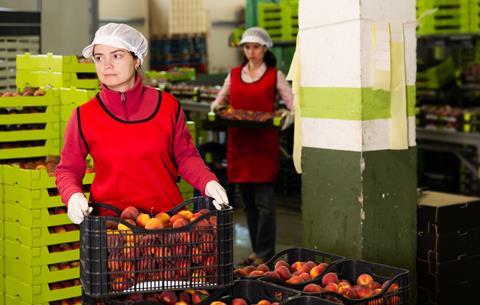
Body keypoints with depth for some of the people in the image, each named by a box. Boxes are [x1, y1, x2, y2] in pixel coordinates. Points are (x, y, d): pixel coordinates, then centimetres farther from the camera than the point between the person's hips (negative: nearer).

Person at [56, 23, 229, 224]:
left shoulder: (168, 106, 5)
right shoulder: (83, 116, 3)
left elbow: (185, 156, 13)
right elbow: (68, 169, 12)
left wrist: (208, 182, -4)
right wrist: (73, 195, -8)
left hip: (166, 214, 1)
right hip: (109, 219, -1)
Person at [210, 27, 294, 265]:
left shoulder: (275, 76, 3)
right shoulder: (234, 75, 14)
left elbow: (292, 103, 0)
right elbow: (220, 100, 22)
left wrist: (289, 115, -22)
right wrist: (217, 107, -1)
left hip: (264, 143, -4)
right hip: (239, 142, 4)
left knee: (263, 200, -8)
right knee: (248, 200, 9)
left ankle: (265, 255, -2)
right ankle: (257, 251, 18)